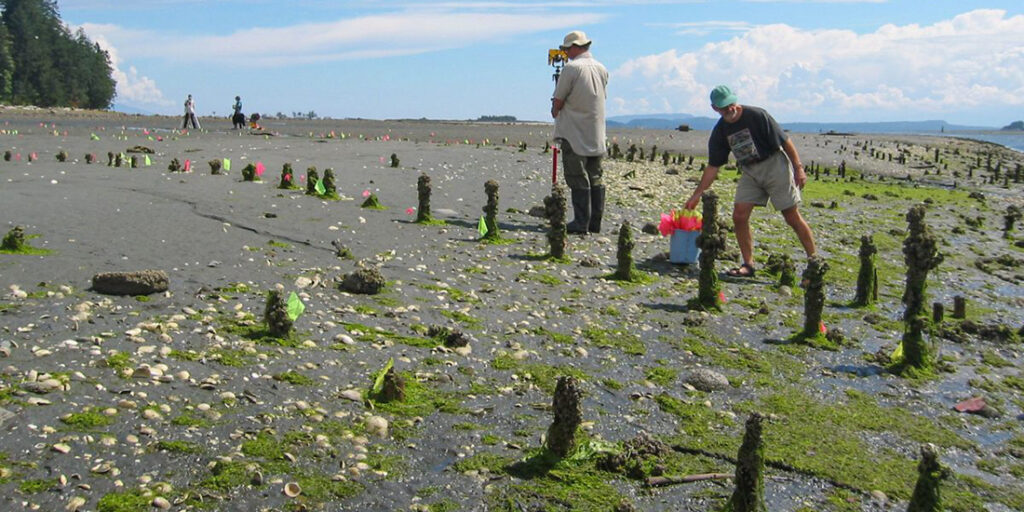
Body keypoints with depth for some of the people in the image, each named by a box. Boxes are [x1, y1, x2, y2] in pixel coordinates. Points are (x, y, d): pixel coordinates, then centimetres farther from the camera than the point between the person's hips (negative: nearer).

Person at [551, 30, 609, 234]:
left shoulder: (571, 68, -11)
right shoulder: (602, 69, 10)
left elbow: (558, 101, -8)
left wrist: (556, 112, 15)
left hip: (574, 132, -6)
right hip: (597, 133, 6)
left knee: (578, 179, -4)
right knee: (595, 177, 9)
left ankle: (581, 222, -4)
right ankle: (595, 222, 11)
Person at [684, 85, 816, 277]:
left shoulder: (756, 115, -17)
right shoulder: (720, 131, -1)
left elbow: (785, 141, -12)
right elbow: (713, 167, 5)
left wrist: (798, 168, -14)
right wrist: (696, 195, 3)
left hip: (775, 165, -5)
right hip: (750, 172, 5)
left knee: (793, 218, -2)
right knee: (739, 216, -6)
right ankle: (748, 265, 5)